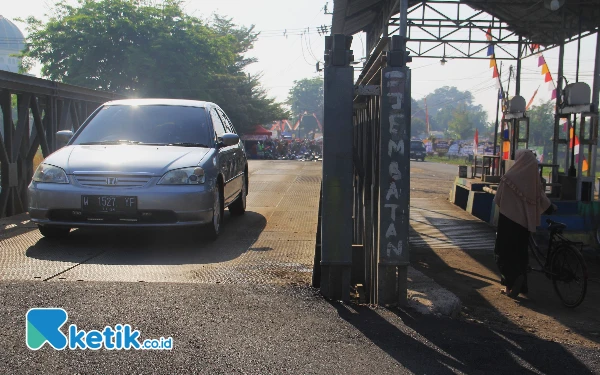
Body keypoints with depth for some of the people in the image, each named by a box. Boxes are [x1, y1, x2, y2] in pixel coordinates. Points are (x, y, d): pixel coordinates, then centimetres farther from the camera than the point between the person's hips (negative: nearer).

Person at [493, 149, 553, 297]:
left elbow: (498, 200, -10)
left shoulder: (509, 177, -16)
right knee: (520, 252, 17)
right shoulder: (533, 178, -3)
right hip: (524, 220, 5)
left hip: (508, 219, -5)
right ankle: (521, 284, 21)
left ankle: (511, 284, -5)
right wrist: (551, 207, 30)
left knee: (505, 252, 5)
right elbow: (542, 198, 9)